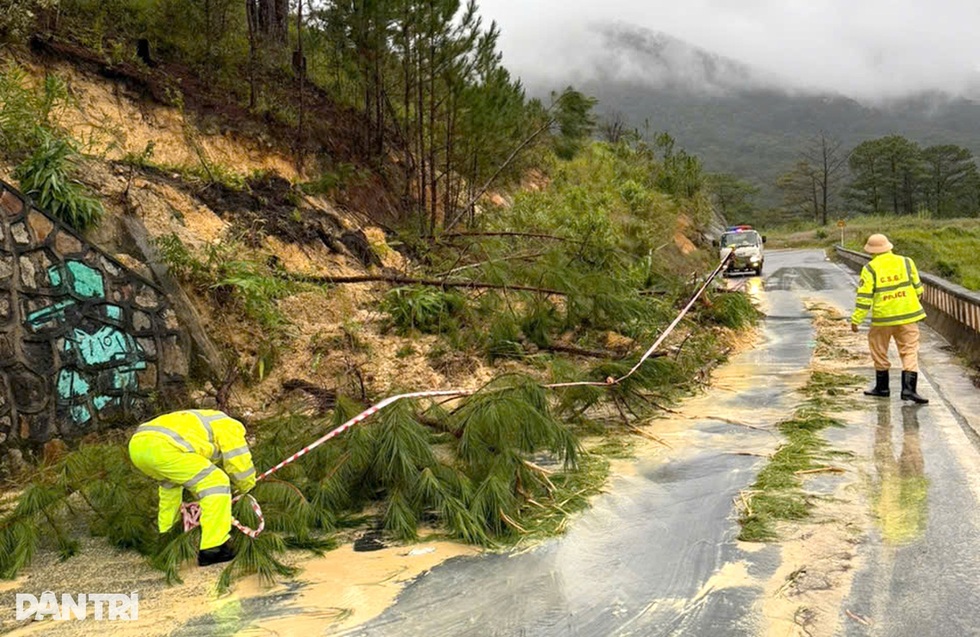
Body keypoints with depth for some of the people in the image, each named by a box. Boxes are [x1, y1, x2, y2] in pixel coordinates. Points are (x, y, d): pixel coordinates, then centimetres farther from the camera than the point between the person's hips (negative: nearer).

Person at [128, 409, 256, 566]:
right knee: (217, 485, -1)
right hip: (162, 447, -9)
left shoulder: (200, 424, 41)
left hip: (137, 443, 9)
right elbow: (240, 465, 14)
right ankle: (213, 549, -5)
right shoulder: (229, 426, 18)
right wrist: (245, 488, 35)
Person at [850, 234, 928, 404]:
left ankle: (882, 387, 22)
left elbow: (864, 297, -10)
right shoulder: (906, 262, 1)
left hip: (883, 317, -2)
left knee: (879, 352, 14)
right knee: (909, 351, 4)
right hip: (908, 315, 2)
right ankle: (909, 388, -8)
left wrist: (856, 320, -5)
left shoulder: (870, 269, -8)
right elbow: (918, 289, 6)